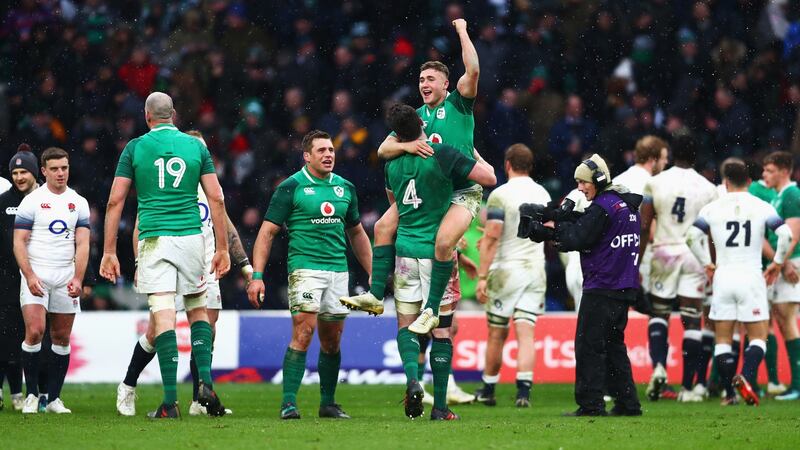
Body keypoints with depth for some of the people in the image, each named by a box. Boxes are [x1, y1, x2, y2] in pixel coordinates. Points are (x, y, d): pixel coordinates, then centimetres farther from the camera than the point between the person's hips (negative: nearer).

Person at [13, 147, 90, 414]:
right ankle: (31, 395, -6)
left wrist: (78, 279, -8)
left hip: (66, 277, 3)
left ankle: (53, 398, 11)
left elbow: (82, 244, 5)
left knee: (62, 339, 4)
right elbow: (19, 242, -3)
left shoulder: (79, 203, 9)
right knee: (35, 332, -16)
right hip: (36, 276, -3)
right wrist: (29, 276, -15)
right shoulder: (31, 201, -1)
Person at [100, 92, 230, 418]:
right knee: (198, 309, 16)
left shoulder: (135, 147, 4)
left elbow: (115, 201, 1)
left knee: (163, 316, -6)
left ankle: (171, 401, -11)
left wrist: (109, 252, 4)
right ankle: (205, 382, 0)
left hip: (154, 240, -2)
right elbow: (216, 199, 4)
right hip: (191, 237, 2)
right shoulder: (196, 146, 8)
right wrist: (222, 249, 8)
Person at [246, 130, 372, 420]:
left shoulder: (345, 188, 13)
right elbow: (267, 232, -2)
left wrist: (373, 274, 20)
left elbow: (356, 233, 24)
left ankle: (328, 403, 21)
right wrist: (257, 276, -10)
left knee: (332, 340, 9)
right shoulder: (291, 187, -3)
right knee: (304, 331, -17)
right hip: (305, 267, -5)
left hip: (338, 271, 5)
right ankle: (289, 402, -15)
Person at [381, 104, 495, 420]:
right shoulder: (442, 155, -10)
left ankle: (412, 377, -18)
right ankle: (440, 406, 2)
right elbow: (490, 178, -8)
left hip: (405, 250, 3)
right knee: (442, 328, 3)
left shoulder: (393, 164, 5)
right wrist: (475, 155, 10)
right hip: (437, 252, -3)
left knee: (406, 323, 10)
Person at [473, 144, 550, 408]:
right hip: (535, 268, 4)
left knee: (497, 335, 8)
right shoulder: (542, 194, 8)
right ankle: (524, 390, -16)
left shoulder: (501, 195, -10)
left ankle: (488, 390, 21)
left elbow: (491, 239, -15)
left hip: (506, 268, -4)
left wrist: (482, 276, -14)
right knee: (525, 334, -2)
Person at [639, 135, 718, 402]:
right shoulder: (708, 189, 0)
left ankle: (658, 366, -10)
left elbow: (643, 227, 0)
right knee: (692, 320, 3)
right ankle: (688, 386, 2)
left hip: (664, 251, 0)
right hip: (695, 255, 0)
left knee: (659, 313, 15)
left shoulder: (655, 183, 0)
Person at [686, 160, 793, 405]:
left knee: (723, 339, 9)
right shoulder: (762, 207, -1)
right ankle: (746, 376, -22)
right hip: (751, 275, -1)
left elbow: (692, 237, -5)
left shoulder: (712, 208, 2)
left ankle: (729, 393, 4)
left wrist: (706, 263, 9)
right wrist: (777, 263, 6)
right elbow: (785, 234, -9)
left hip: (723, 277, 1)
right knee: (758, 336, 4)